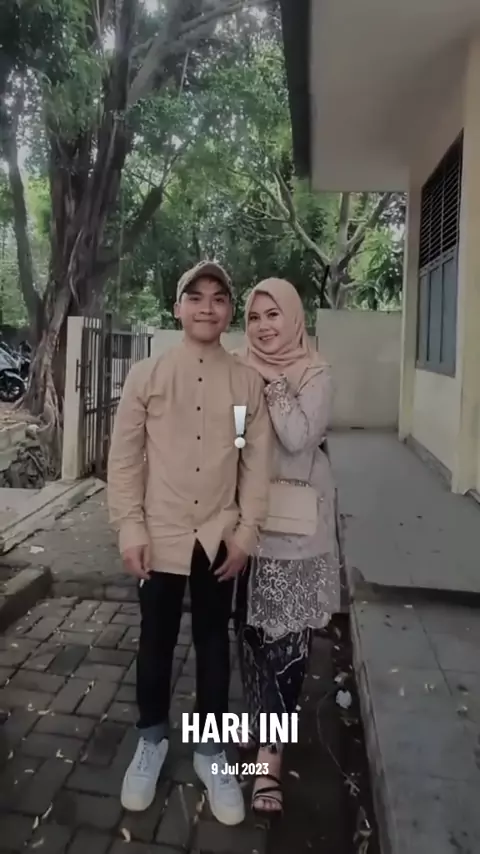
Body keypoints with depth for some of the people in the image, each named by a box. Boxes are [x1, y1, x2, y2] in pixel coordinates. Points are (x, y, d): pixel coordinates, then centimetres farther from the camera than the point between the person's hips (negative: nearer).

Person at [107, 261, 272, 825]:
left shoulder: (247, 381, -2)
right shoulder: (146, 376, -5)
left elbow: (257, 462, 0)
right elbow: (125, 457, -4)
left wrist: (247, 531, -3)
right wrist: (130, 528, -8)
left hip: (219, 538, 1)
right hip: (160, 536, 0)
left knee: (213, 643, 15)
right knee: (156, 641, 16)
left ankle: (210, 751, 36)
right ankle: (151, 740, 40)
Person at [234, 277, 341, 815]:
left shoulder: (316, 375, -6)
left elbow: (299, 437, -19)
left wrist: (273, 382, -16)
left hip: (295, 522, -4)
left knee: (286, 634, 0)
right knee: (251, 628, 13)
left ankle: (269, 750, 13)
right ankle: (268, 728, 33)